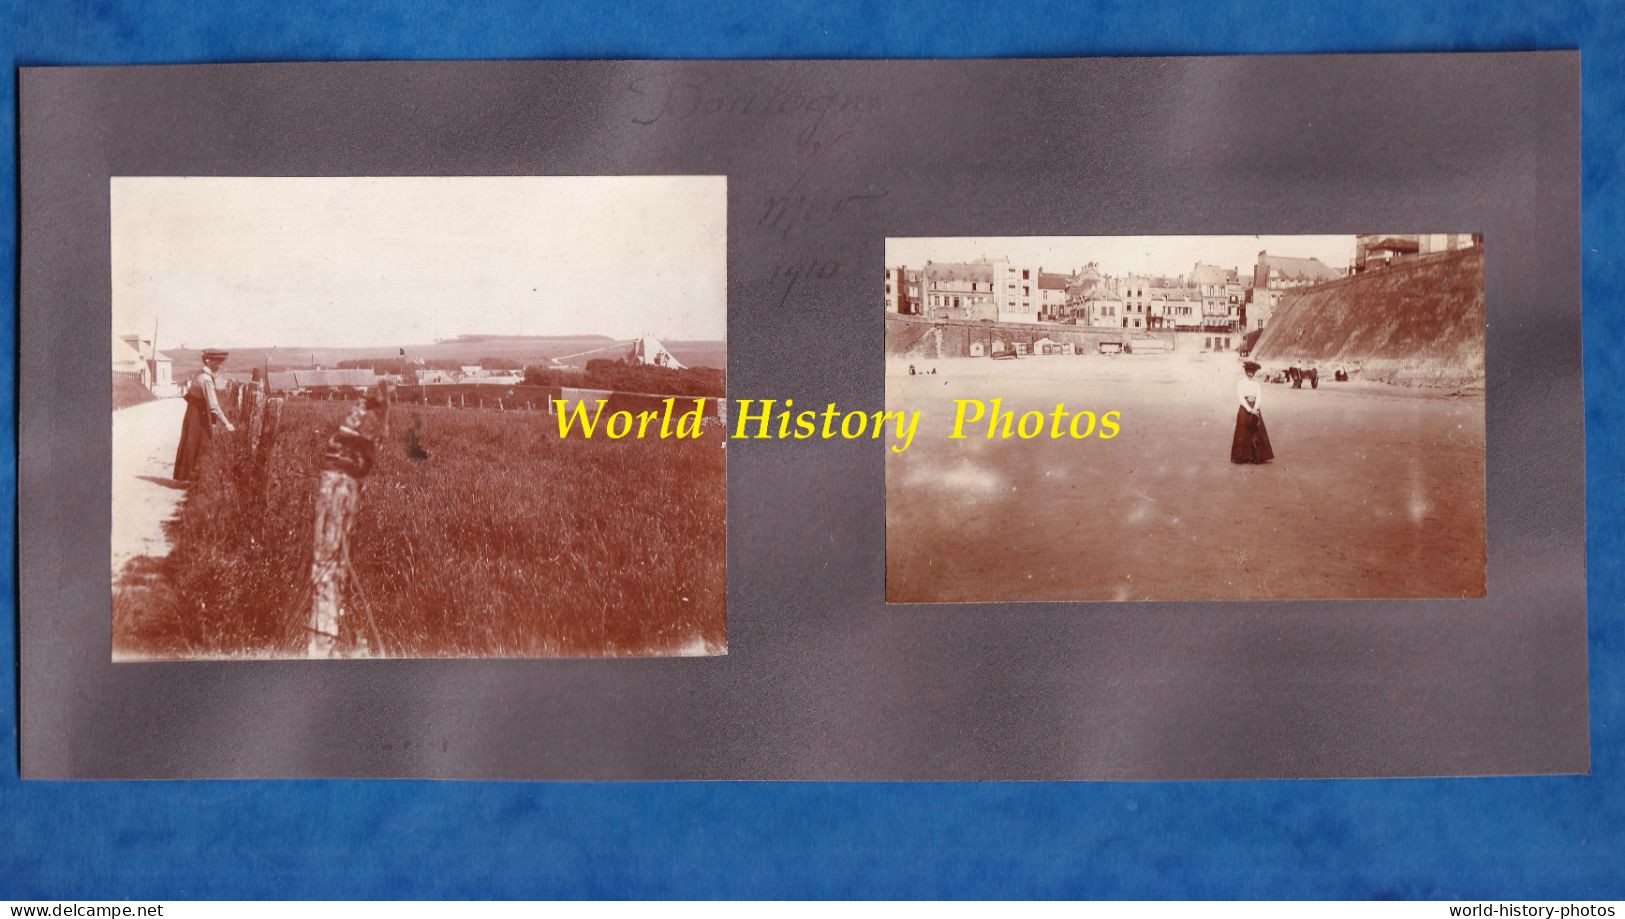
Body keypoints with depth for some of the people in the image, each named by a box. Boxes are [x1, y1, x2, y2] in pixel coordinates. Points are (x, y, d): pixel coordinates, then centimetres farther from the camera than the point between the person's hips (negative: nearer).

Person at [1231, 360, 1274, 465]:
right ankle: (1243, 457, 0)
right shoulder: (1240, 383, -1)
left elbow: (1259, 396, 1)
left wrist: (1255, 409, -16)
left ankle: (1257, 457, 2)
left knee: (1257, 433, 0)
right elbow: (1240, 397, -9)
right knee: (1243, 434, -3)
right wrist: (1249, 409, -18)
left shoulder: (1256, 383, 10)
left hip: (1255, 410, 4)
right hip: (1244, 409, -4)